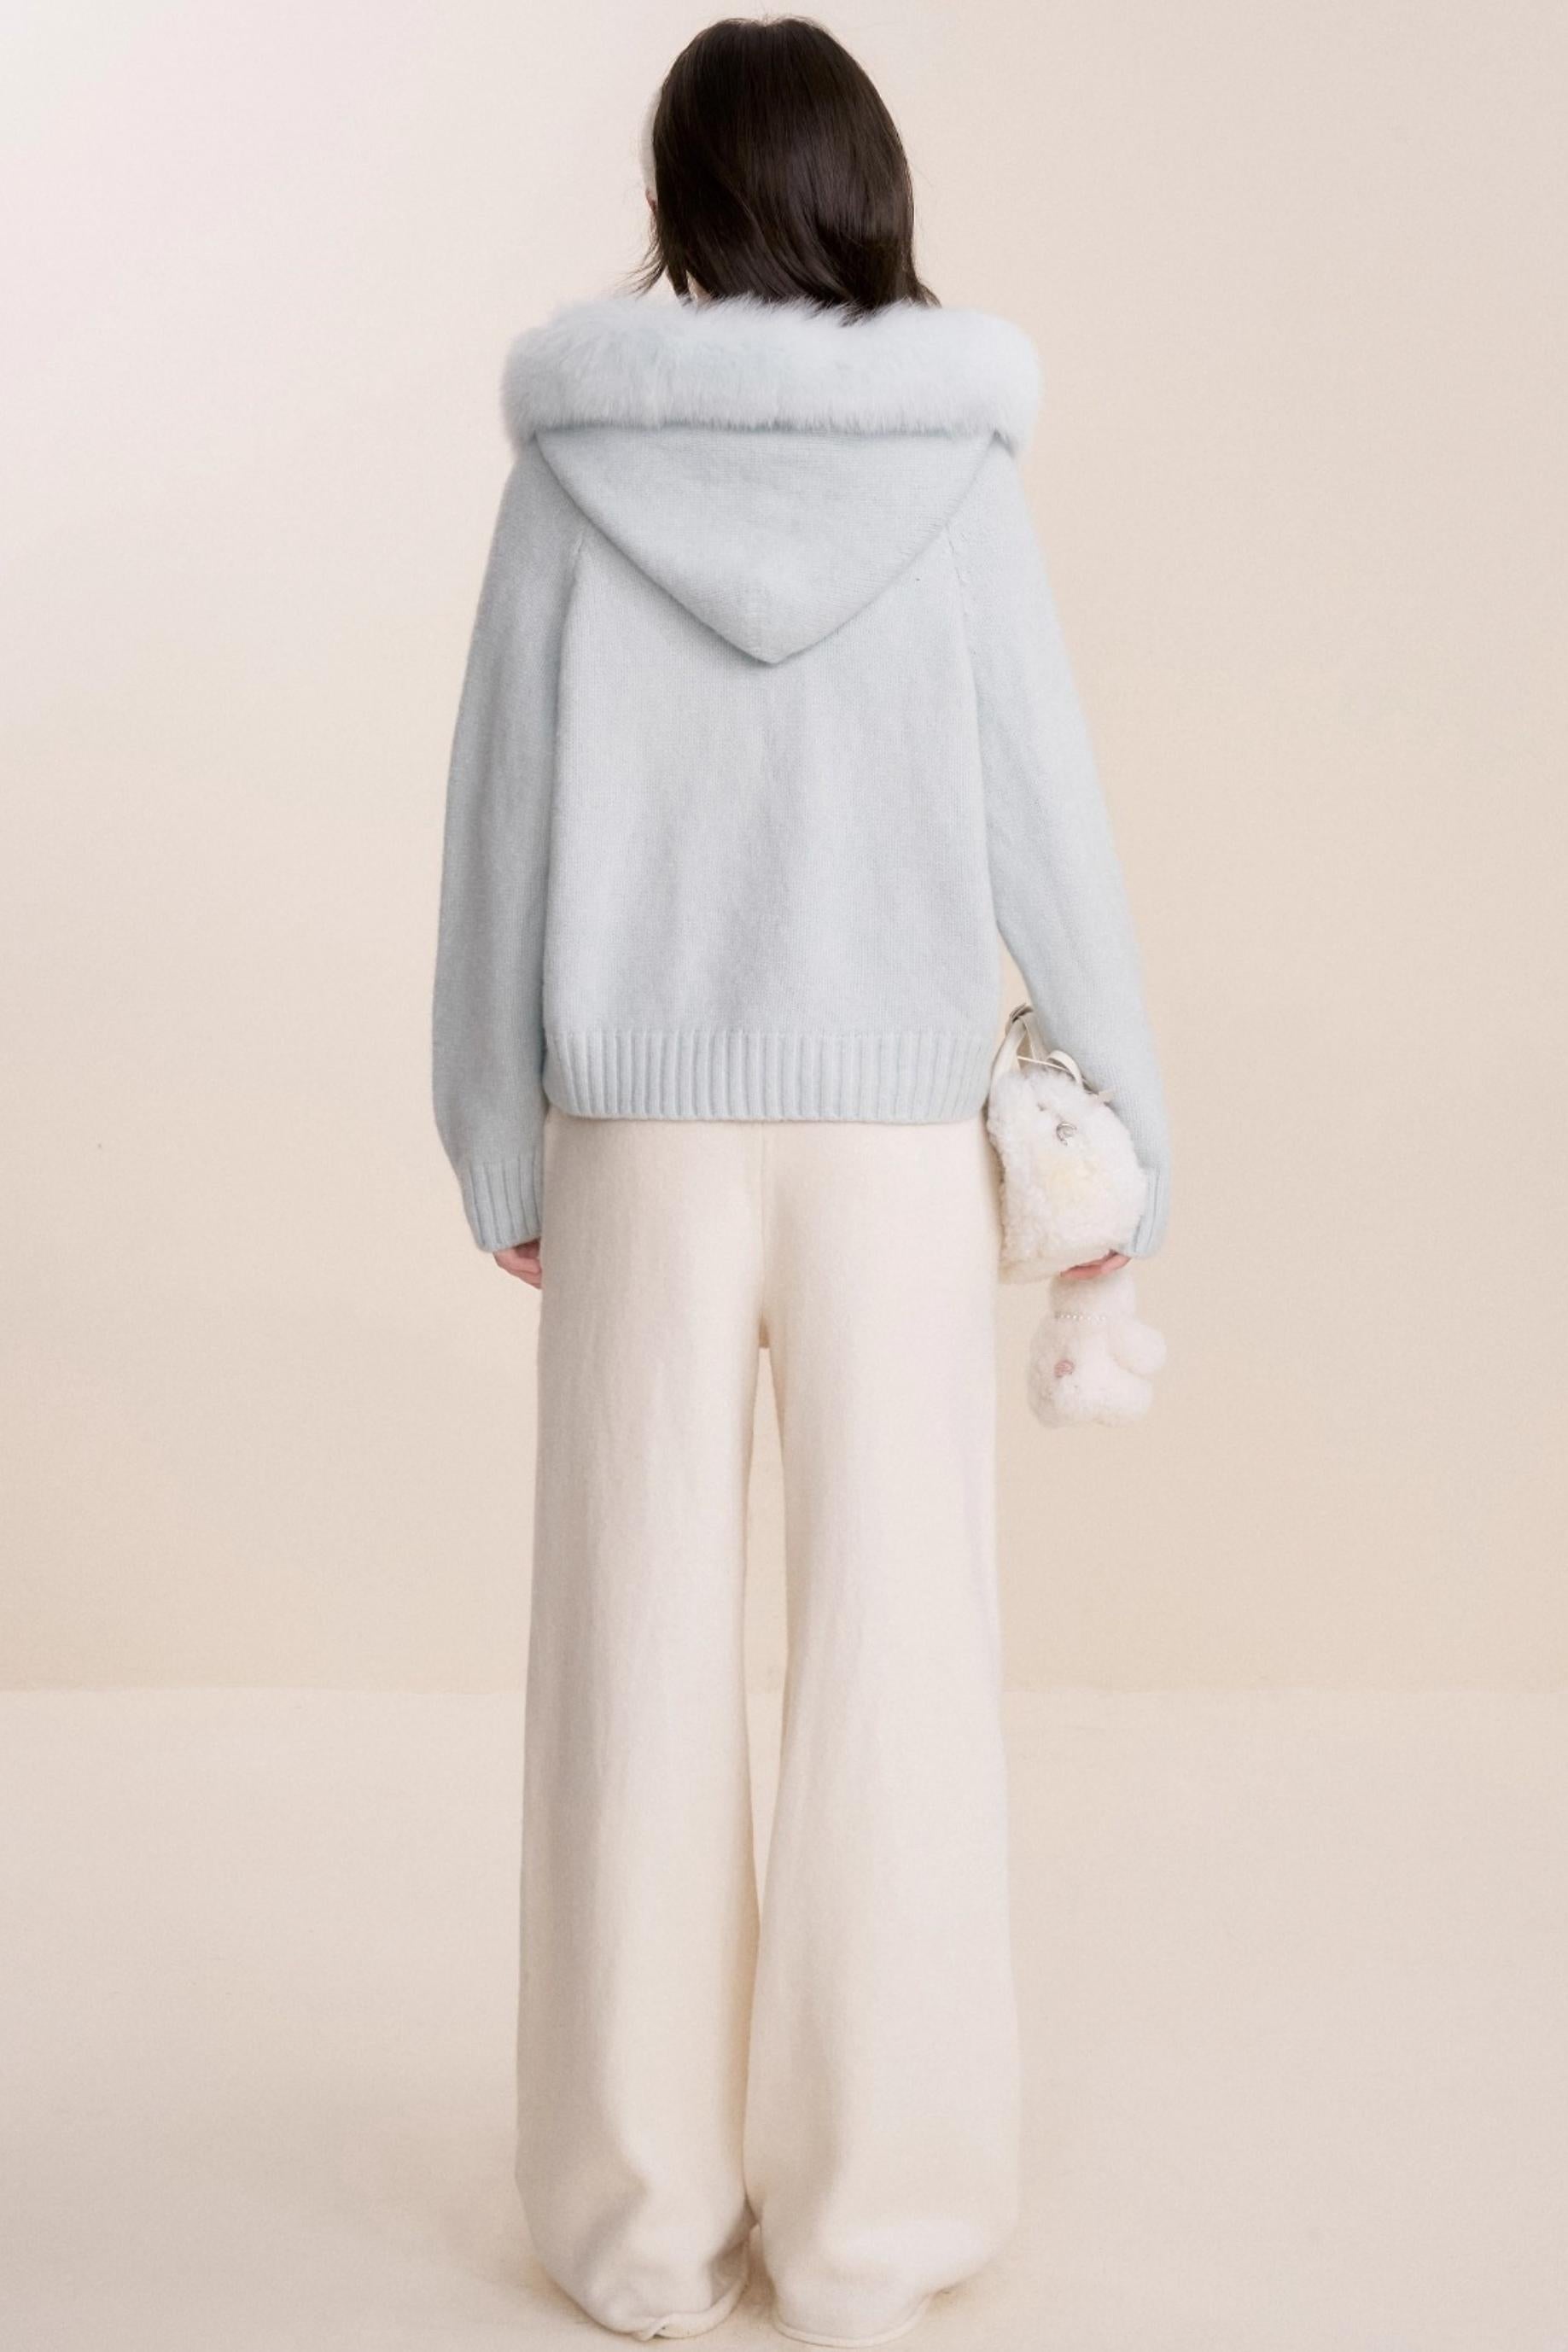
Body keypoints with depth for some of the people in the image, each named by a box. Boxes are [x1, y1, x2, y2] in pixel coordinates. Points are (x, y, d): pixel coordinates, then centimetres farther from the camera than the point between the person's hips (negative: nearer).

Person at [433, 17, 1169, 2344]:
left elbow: (505, 829, -1)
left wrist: (497, 1151, 8)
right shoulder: (956, 473, -3)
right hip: (895, 1129, 0)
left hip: (645, 1131, 1)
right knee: (895, 1657, 7)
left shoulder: (573, 471, -2)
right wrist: (1130, 1140, 7)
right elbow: (1045, 826, -2)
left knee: (641, 1652, 8)